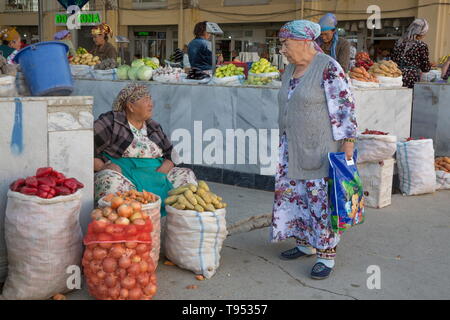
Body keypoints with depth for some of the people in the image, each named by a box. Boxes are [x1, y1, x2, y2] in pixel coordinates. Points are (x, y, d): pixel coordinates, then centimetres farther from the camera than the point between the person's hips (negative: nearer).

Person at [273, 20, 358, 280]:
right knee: (294, 194, 12)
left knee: (322, 198, -4)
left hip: (321, 149, -8)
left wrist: (348, 141, -18)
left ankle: (326, 255, 5)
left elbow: (345, 106, -15)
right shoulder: (291, 69, 12)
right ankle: (305, 243, 27)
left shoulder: (329, 68, -14)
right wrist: (285, 141, 22)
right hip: (293, 148, 8)